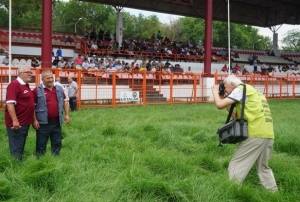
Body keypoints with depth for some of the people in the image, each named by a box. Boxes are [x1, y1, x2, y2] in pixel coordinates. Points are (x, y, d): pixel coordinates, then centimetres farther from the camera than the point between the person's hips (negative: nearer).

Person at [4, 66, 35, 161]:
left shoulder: (26, 86, 14)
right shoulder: (15, 84, -14)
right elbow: (10, 103, -23)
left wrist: (34, 119, 23)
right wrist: (14, 120, -27)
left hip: (25, 123, 10)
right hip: (17, 123, -10)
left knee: (21, 148, 17)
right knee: (16, 149, -3)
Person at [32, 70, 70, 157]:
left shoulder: (59, 89, 8)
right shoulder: (37, 90, -7)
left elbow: (65, 102, 16)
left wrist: (67, 114, 7)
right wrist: (34, 120, -11)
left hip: (57, 122, 5)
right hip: (43, 123, -5)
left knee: (57, 143, 14)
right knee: (41, 144, 6)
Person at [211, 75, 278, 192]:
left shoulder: (240, 89, 0)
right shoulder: (253, 92, 25)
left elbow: (220, 105, -7)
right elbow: (240, 115, 26)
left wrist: (215, 92, 11)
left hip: (255, 134, -9)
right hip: (269, 135, 9)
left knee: (236, 166, -2)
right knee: (263, 167, 22)